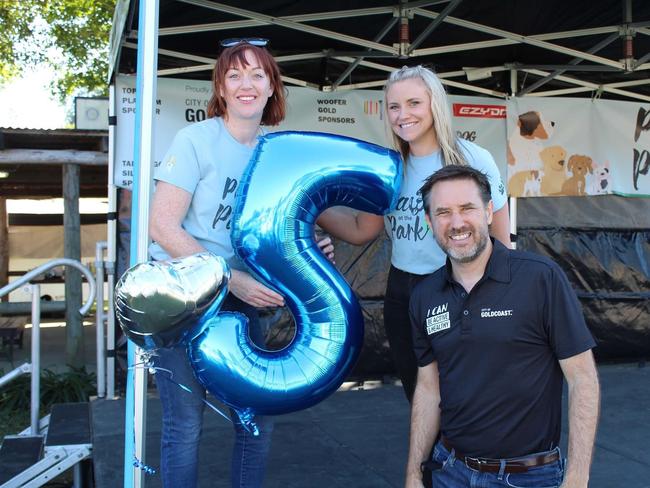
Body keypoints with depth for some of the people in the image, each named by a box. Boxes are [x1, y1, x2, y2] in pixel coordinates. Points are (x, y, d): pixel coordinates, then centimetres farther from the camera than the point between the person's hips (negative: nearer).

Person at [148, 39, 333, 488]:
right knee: (186, 422, 1)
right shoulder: (197, 139, -11)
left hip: (241, 297, 5)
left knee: (258, 415, 8)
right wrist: (231, 278, -22)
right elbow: (163, 227, -15)